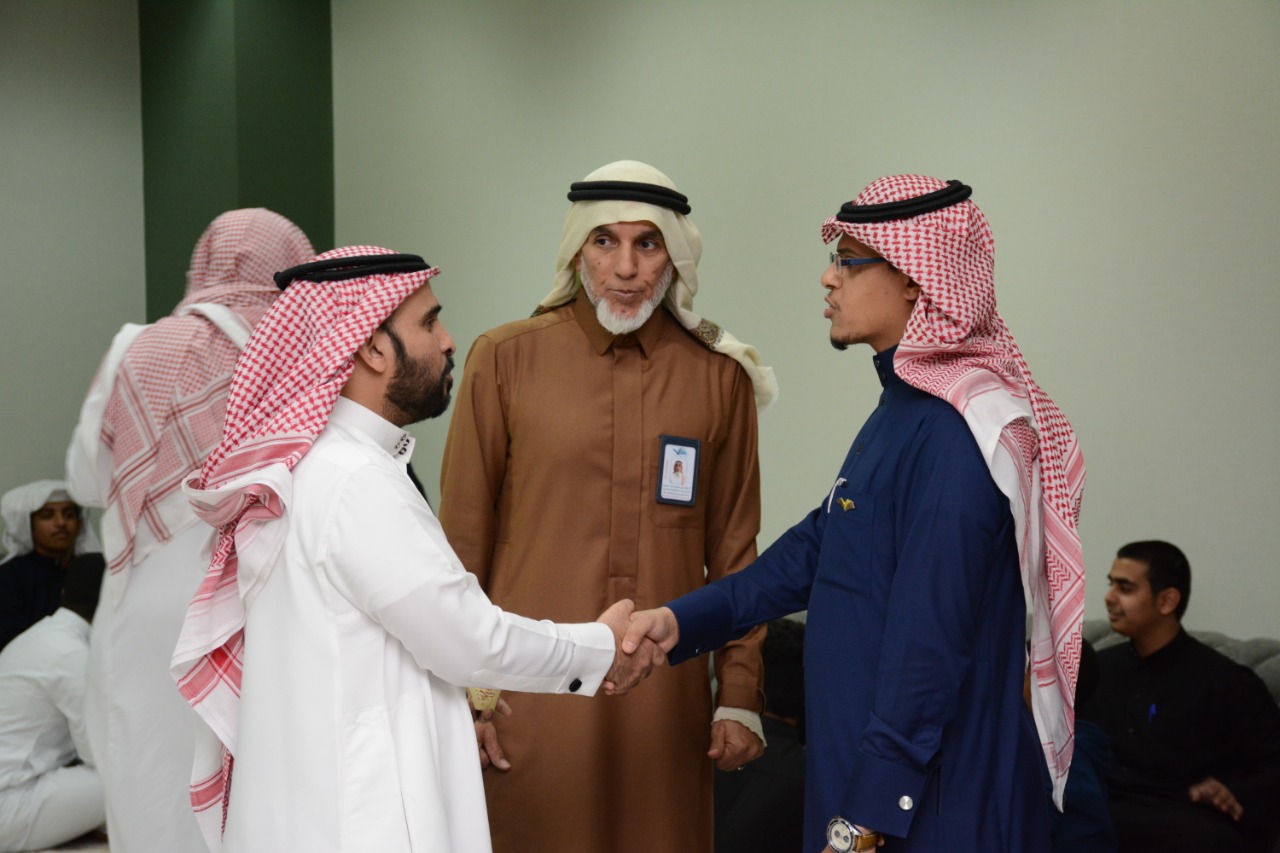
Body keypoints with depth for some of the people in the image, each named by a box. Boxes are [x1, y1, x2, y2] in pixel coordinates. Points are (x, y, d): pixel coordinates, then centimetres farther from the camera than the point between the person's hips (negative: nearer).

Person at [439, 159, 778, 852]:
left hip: (665, 695, 2)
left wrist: (740, 694, 6)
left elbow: (734, 550, 8)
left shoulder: (720, 377, 3)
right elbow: (462, 540, 1)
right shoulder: (505, 360, -2)